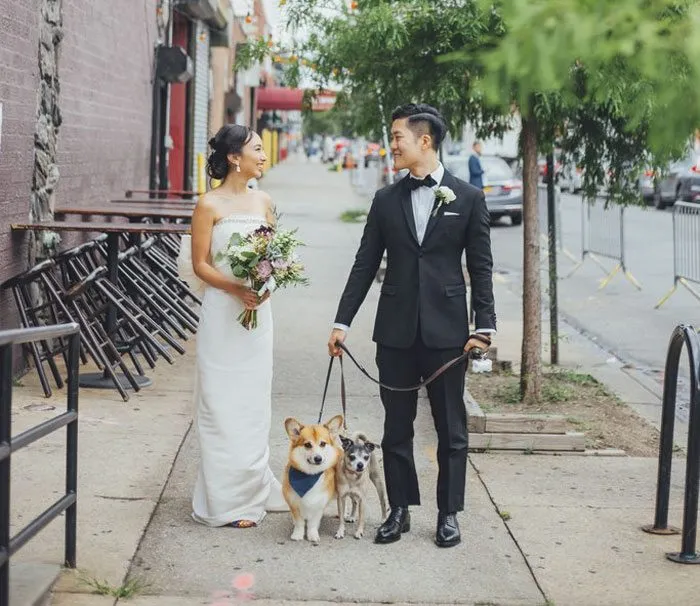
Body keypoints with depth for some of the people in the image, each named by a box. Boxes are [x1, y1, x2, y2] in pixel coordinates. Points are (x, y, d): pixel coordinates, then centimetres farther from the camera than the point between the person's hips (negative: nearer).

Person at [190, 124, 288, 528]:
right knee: (224, 404, 0)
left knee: (254, 401, 12)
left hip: (258, 310, 5)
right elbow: (201, 264, -8)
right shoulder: (210, 205, -8)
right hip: (223, 312, -5)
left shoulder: (263, 201, 8)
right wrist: (236, 289, -22)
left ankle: (253, 488, 24)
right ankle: (227, 500, 6)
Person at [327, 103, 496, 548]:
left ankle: (449, 513, 17)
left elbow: (481, 268, 0)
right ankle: (400, 510, 20)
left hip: (447, 330, -2)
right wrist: (343, 322, 3)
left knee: (451, 428, 6)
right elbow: (365, 265, 8)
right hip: (396, 331, 3)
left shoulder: (468, 198, 0)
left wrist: (484, 326, -6)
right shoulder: (386, 200, 7)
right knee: (396, 427, 9)